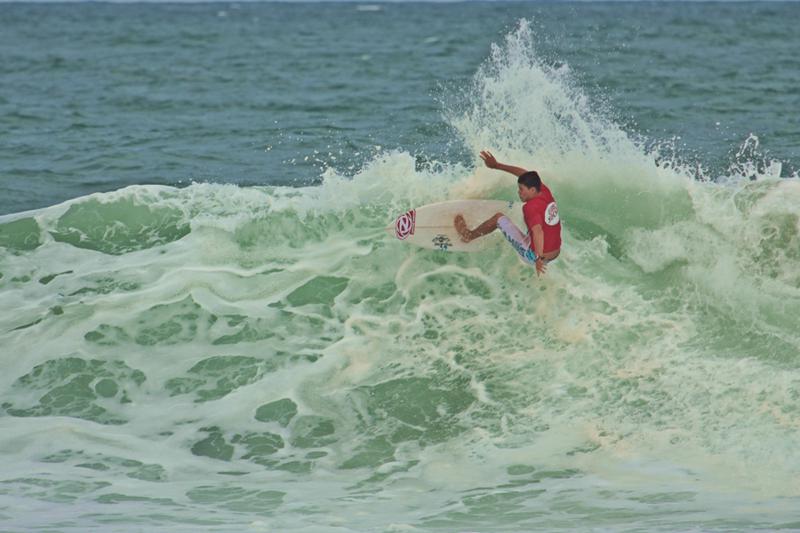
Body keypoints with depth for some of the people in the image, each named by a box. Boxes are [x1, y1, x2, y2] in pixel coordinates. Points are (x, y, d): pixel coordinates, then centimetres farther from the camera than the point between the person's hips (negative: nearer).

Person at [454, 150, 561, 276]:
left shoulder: (531, 207, -24)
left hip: (534, 256, -7)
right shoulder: (545, 191, 0)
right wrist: (497, 165, 19)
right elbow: (525, 174, 13)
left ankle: (470, 235, 31)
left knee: (499, 218, 7)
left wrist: (539, 258, -44)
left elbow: (538, 231, -40)